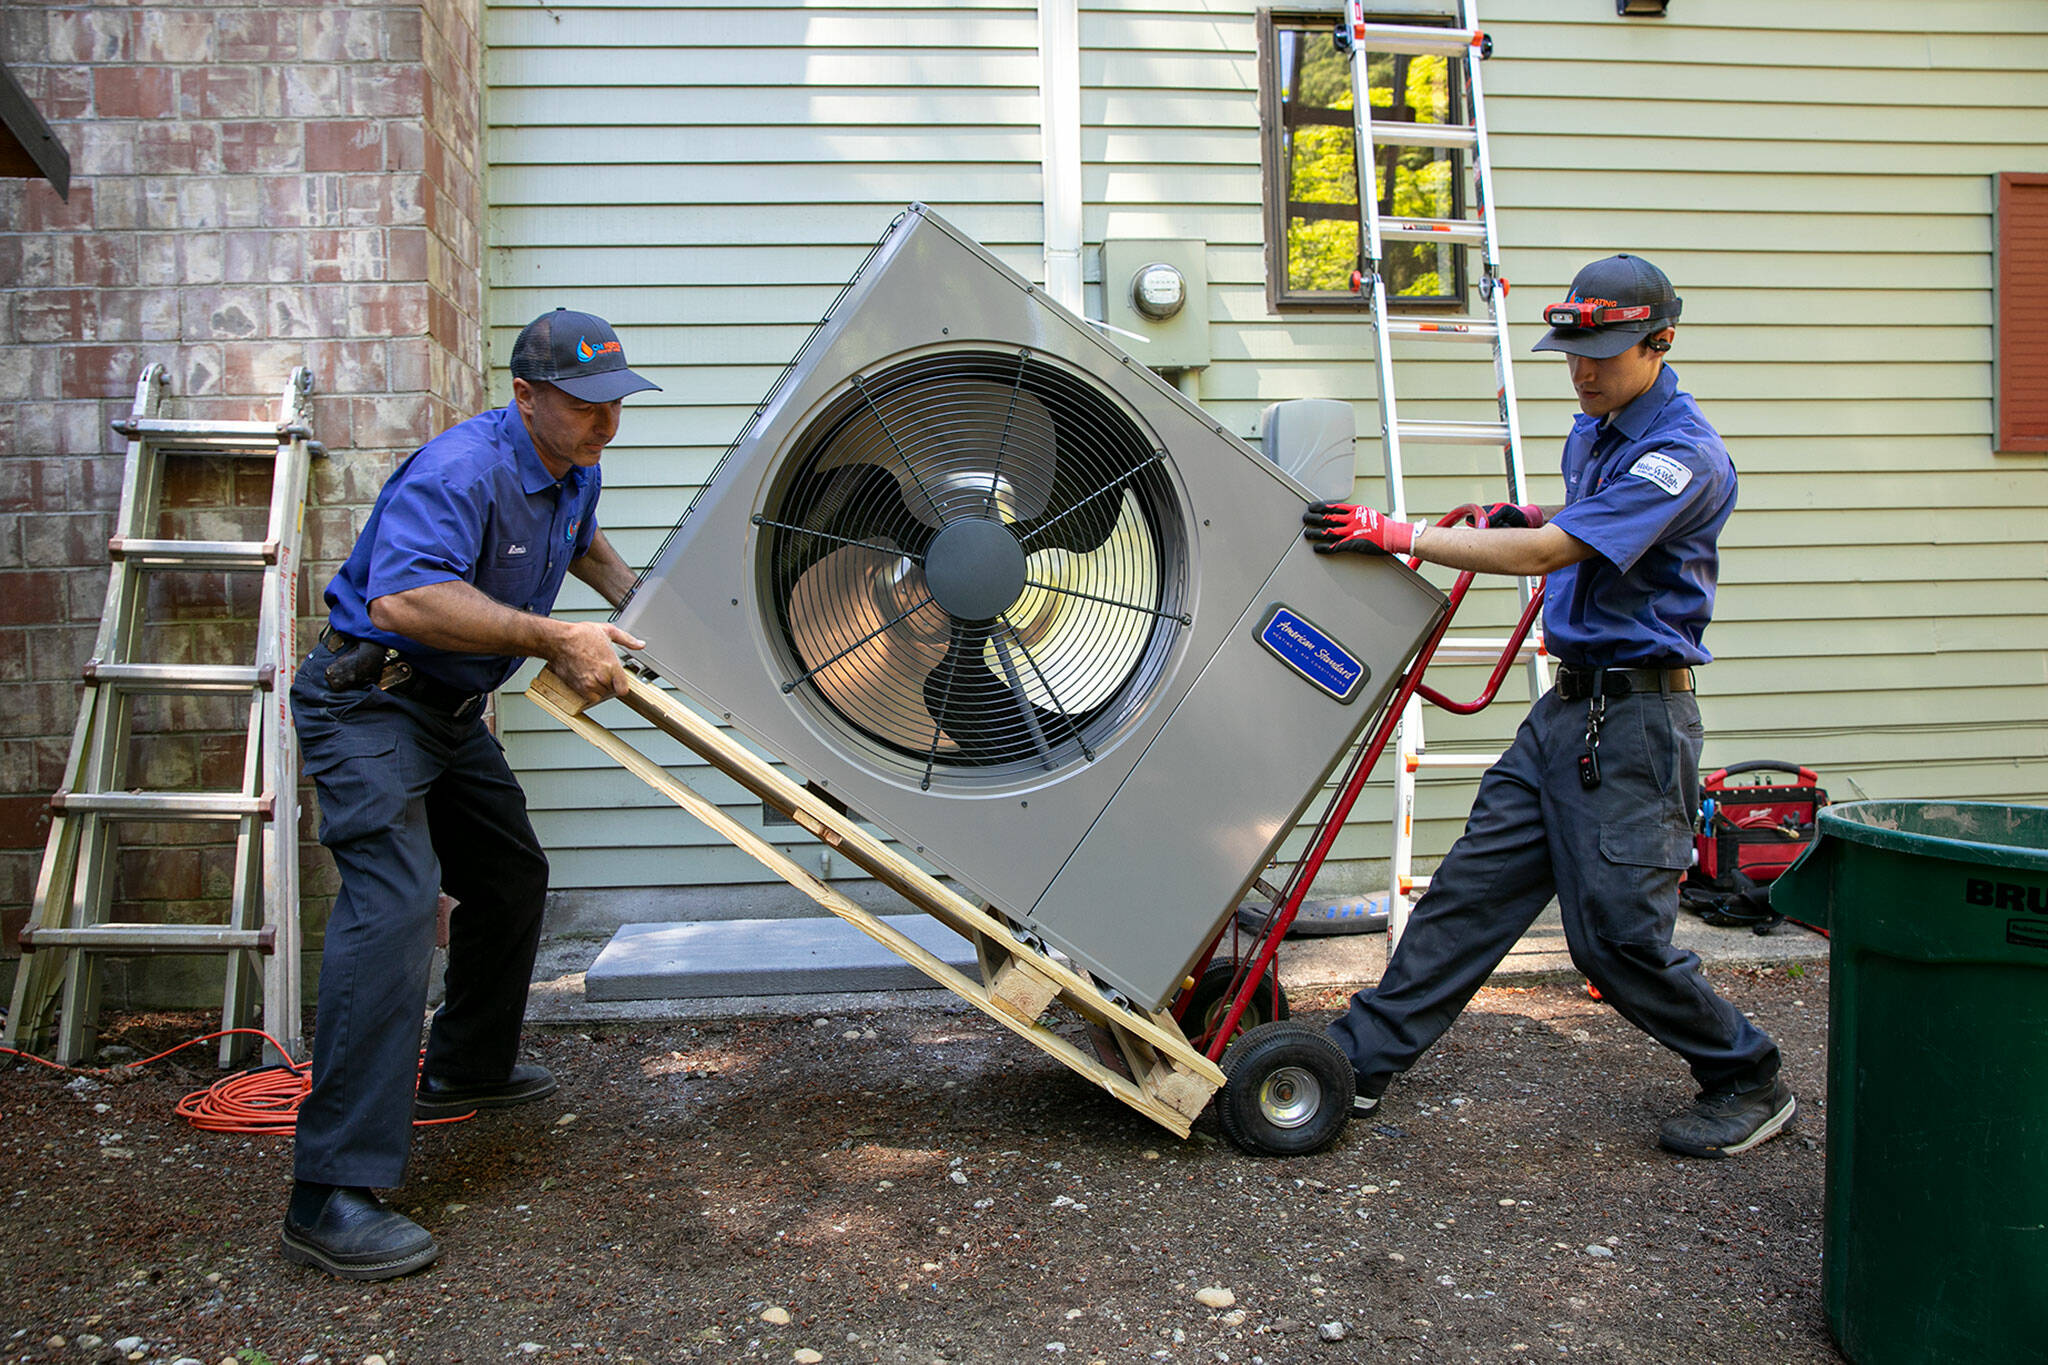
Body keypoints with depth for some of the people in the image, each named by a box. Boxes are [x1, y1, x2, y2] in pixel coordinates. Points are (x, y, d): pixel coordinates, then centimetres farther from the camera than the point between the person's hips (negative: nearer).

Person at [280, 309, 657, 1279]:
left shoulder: (574, 471, 7)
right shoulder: (462, 470, -25)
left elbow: (584, 544, 31)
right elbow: (404, 596, -40)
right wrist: (554, 639, -38)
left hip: (453, 708, 10)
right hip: (368, 697, -10)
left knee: (511, 876, 20)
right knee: (394, 902, -23)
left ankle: (465, 1068, 42)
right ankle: (330, 1197, -22)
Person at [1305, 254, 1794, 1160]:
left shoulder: (1683, 456, -17)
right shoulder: (1591, 429, 12)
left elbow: (1544, 553, -24)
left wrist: (1395, 534, -21)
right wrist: (1527, 519, 9)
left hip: (1635, 719, -8)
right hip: (1567, 707, 8)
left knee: (1618, 933, -3)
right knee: (1474, 884, 8)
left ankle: (1749, 1082, 21)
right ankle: (1361, 1058, 13)